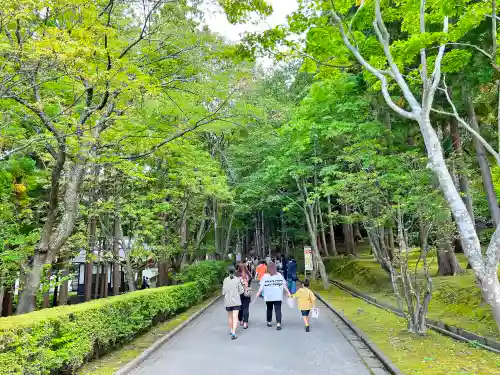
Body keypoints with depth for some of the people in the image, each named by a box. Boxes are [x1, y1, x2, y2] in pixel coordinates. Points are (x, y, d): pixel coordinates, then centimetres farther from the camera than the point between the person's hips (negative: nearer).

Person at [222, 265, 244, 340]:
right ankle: (233, 333, -13)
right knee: (235, 316, -2)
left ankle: (231, 330, 33)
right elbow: (241, 291, -4)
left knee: (230, 316, 19)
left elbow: (223, 292, -6)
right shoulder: (237, 279, -8)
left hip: (228, 301, 2)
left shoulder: (225, 280, -8)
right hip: (236, 301, -1)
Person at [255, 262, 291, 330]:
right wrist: (288, 292, 13)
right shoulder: (279, 275, 1)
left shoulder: (265, 276, -4)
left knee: (269, 309, 17)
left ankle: (269, 322, 29)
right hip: (278, 297, 0)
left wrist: (258, 293, 2)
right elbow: (284, 285, 4)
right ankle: (278, 324, -13)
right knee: (278, 310, -2)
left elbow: (261, 286, -6)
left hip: (268, 297, 0)